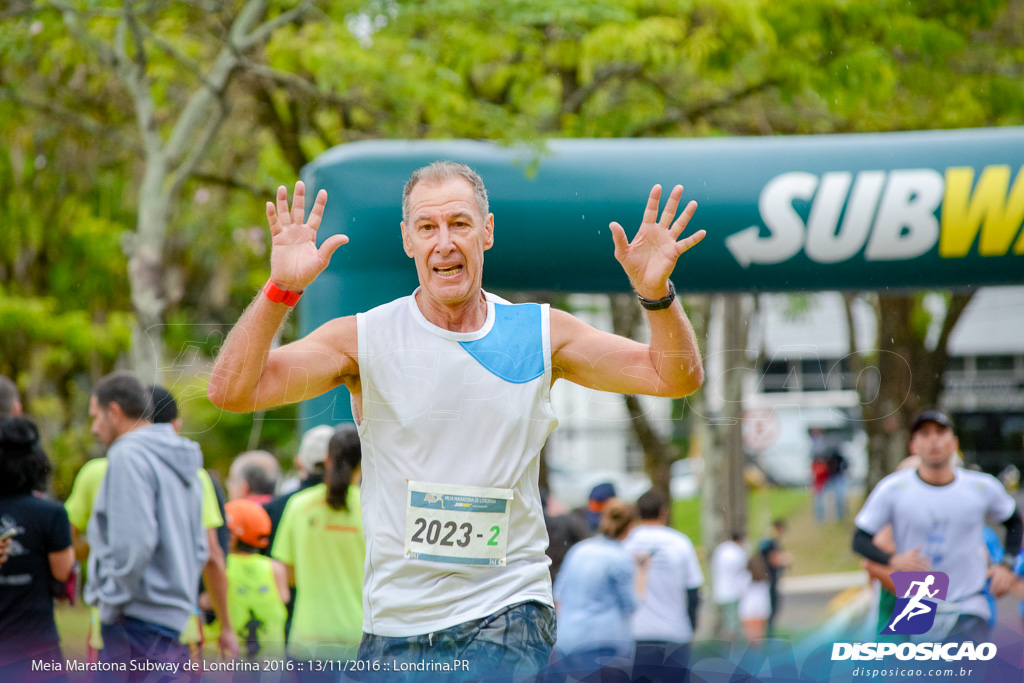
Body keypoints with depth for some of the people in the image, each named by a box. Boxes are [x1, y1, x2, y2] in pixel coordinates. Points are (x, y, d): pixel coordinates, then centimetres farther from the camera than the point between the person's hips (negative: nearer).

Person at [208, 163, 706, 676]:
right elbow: (230, 391, -12)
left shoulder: (541, 334, 3)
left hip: (508, 614, -1)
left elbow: (677, 378, 4)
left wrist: (656, 292, -14)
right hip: (394, 623, 1)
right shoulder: (363, 340, -3)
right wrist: (280, 289, -25)